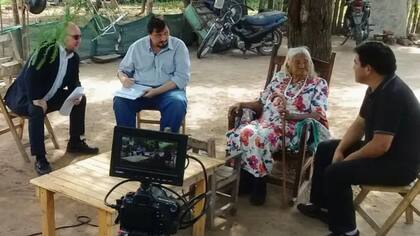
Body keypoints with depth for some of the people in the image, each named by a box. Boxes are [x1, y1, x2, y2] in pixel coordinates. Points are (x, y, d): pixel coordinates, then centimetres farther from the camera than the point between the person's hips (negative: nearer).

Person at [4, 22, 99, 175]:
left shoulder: (74, 57, -1)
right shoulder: (47, 50, -24)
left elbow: (74, 81, 9)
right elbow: (30, 75, -31)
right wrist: (37, 100, -34)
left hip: (48, 97, 8)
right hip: (24, 98, -8)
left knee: (80, 99, 0)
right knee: (36, 110, -37)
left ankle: (75, 142, 12)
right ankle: (40, 159, -29)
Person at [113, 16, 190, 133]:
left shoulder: (178, 46, -3)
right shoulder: (137, 46, 6)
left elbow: (182, 77, -11)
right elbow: (122, 70, 15)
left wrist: (156, 91, -22)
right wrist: (124, 79, -12)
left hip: (168, 90, -2)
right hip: (139, 90, 2)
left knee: (177, 104, -35)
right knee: (119, 101, -26)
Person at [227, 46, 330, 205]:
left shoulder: (318, 84, 6)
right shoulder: (279, 77, 19)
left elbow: (316, 115, -7)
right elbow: (261, 104, 17)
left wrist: (290, 115, -23)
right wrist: (242, 104, -1)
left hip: (292, 128, -5)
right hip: (266, 122, 5)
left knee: (258, 137, -33)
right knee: (240, 133, -25)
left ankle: (259, 182, -14)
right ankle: (244, 177, -8)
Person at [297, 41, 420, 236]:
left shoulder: (391, 95, -29)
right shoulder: (376, 88, 3)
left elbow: (380, 146, -30)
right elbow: (360, 124, 11)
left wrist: (349, 158, -15)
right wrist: (340, 150, -2)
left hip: (399, 163, -10)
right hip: (380, 148, 10)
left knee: (336, 173, -23)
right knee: (325, 149, 13)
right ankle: (322, 205, 26)